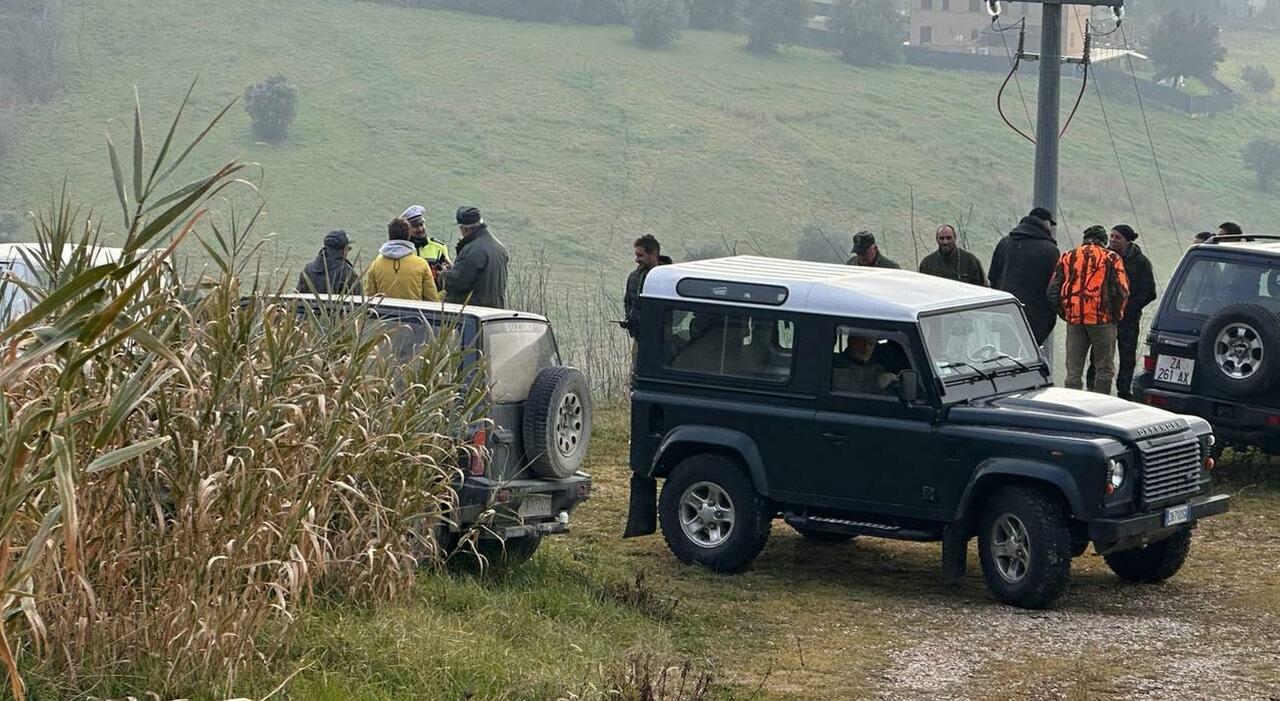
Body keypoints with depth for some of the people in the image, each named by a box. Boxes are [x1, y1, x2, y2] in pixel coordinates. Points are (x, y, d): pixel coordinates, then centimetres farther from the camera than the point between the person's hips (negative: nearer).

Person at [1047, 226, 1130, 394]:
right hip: (1102, 318, -3)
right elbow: (1121, 291, -7)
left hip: (1074, 319, 3)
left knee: (1073, 371, 8)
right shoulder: (1111, 258, 2)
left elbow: (1052, 292, 7)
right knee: (1104, 369, 7)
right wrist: (1116, 314, 5)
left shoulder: (1067, 257, 12)